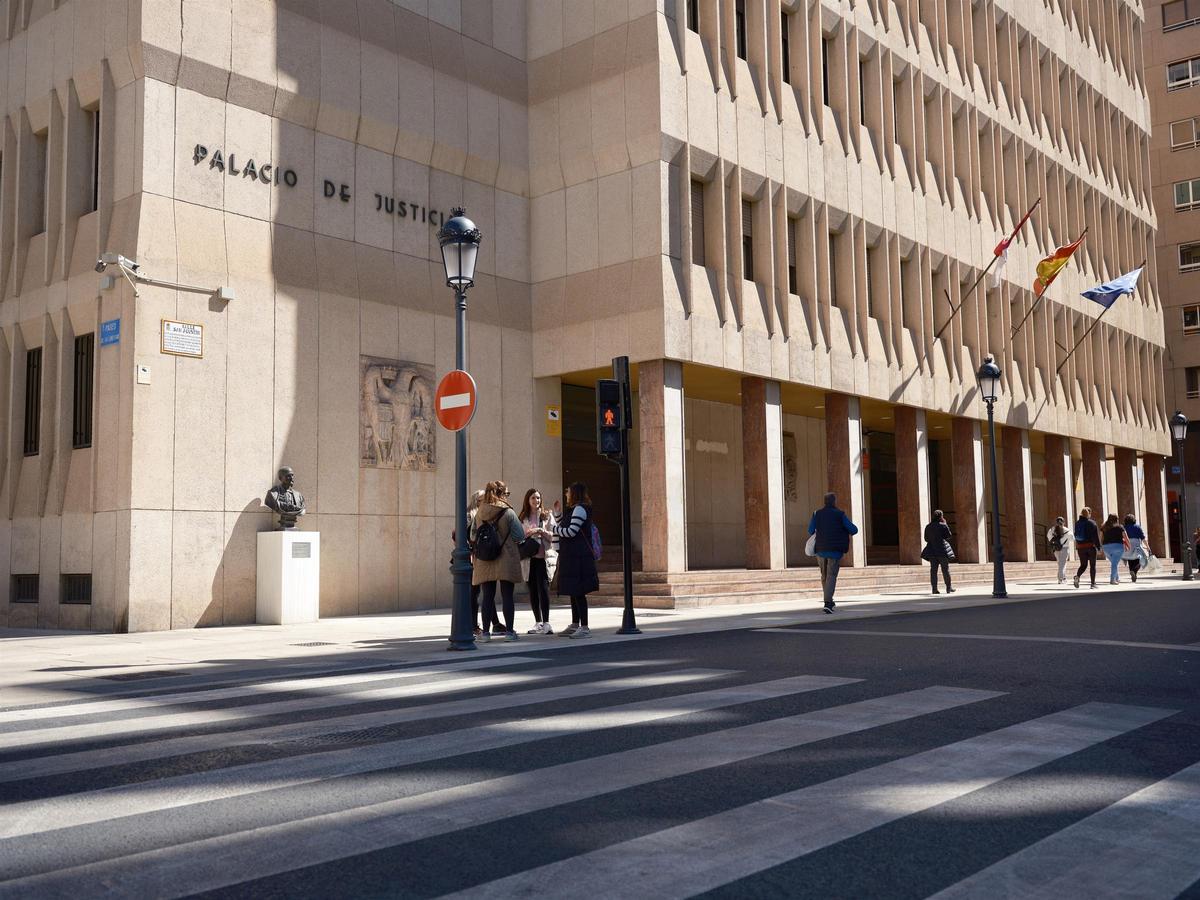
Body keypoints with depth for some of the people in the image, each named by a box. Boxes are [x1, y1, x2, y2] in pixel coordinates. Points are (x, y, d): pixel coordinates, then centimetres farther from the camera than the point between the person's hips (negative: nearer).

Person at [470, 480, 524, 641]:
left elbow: (473, 537, 7)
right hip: (506, 561, -3)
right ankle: (509, 631, 5)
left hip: (484, 562, 3)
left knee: (487, 596, 8)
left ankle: (486, 631, 9)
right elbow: (520, 536, -8)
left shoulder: (479, 514, 0)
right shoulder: (508, 513, -10)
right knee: (507, 596, 3)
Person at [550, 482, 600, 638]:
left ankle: (585, 628, -9)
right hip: (572, 556, 10)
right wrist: (557, 513, 23)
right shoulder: (574, 510, 20)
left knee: (578, 592, -10)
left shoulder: (580, 509, -11)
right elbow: (563, 529, 25)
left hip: (578, 557, -10)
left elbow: (571, 531, -19)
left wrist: (554, 528, -6)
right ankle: (575, 625, 21)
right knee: (573, 592, 14)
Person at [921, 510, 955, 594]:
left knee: (933, 570, 4)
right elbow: (948, 536, -1)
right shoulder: (943, 526, -8)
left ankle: (934, 588, 0)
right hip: (942, 549, -4)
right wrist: (946, 525, 5)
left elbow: (926, 538, 10)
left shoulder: (928, 527, 6)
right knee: (945, 569, 4)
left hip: (932, 550, 4)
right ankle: (948, 588, 8)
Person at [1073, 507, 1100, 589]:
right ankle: (1093, 583, 6)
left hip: (1080, 547, 4)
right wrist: (1098, 547, -9)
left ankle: (1077, 576, -16)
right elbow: (1096, 536, -12)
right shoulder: (1091, 523, -9)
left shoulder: (1077, 523, 6)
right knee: (1093, 565, 7)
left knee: (1083, 565, 11)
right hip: (1090, 546, -4)